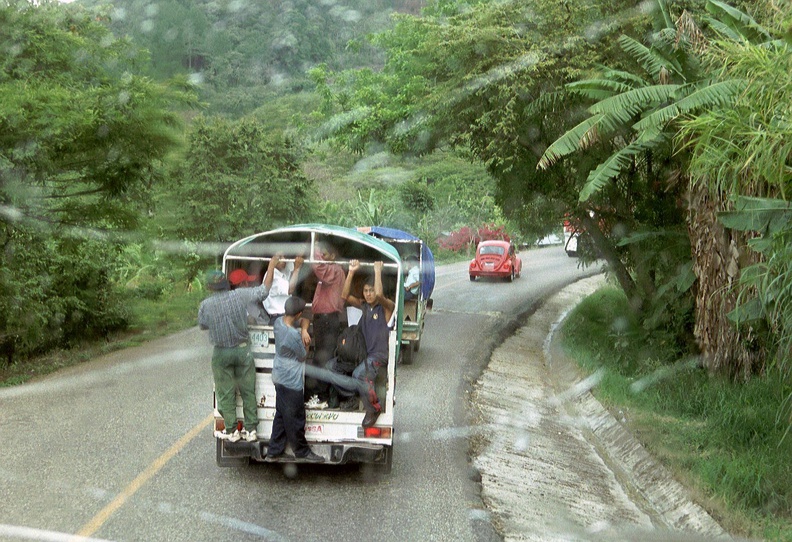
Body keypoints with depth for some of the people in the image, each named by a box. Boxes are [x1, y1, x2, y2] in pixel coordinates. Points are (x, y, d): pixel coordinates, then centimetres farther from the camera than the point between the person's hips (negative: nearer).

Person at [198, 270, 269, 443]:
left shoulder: (206, 305, -11)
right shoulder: (240, 295, -11)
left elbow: (202, 325, 6)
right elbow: (262, 291, -4)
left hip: (221, 353, -1)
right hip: (242, 349, 1)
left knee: (226, 393, 10)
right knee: (248, 391, 11)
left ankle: (231, 430, 15)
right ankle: (250, 430, 14)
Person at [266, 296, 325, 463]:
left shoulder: (278, 323, -5)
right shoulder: (294, 335, -29)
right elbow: (303, 356, -14)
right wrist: (306, 344, 2)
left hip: (279, 378, 9)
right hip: (291, 382, -9)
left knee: (281, 415, 19)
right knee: (295, 418, 8)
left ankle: (274, 451, 26)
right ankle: (302, 451, 24)